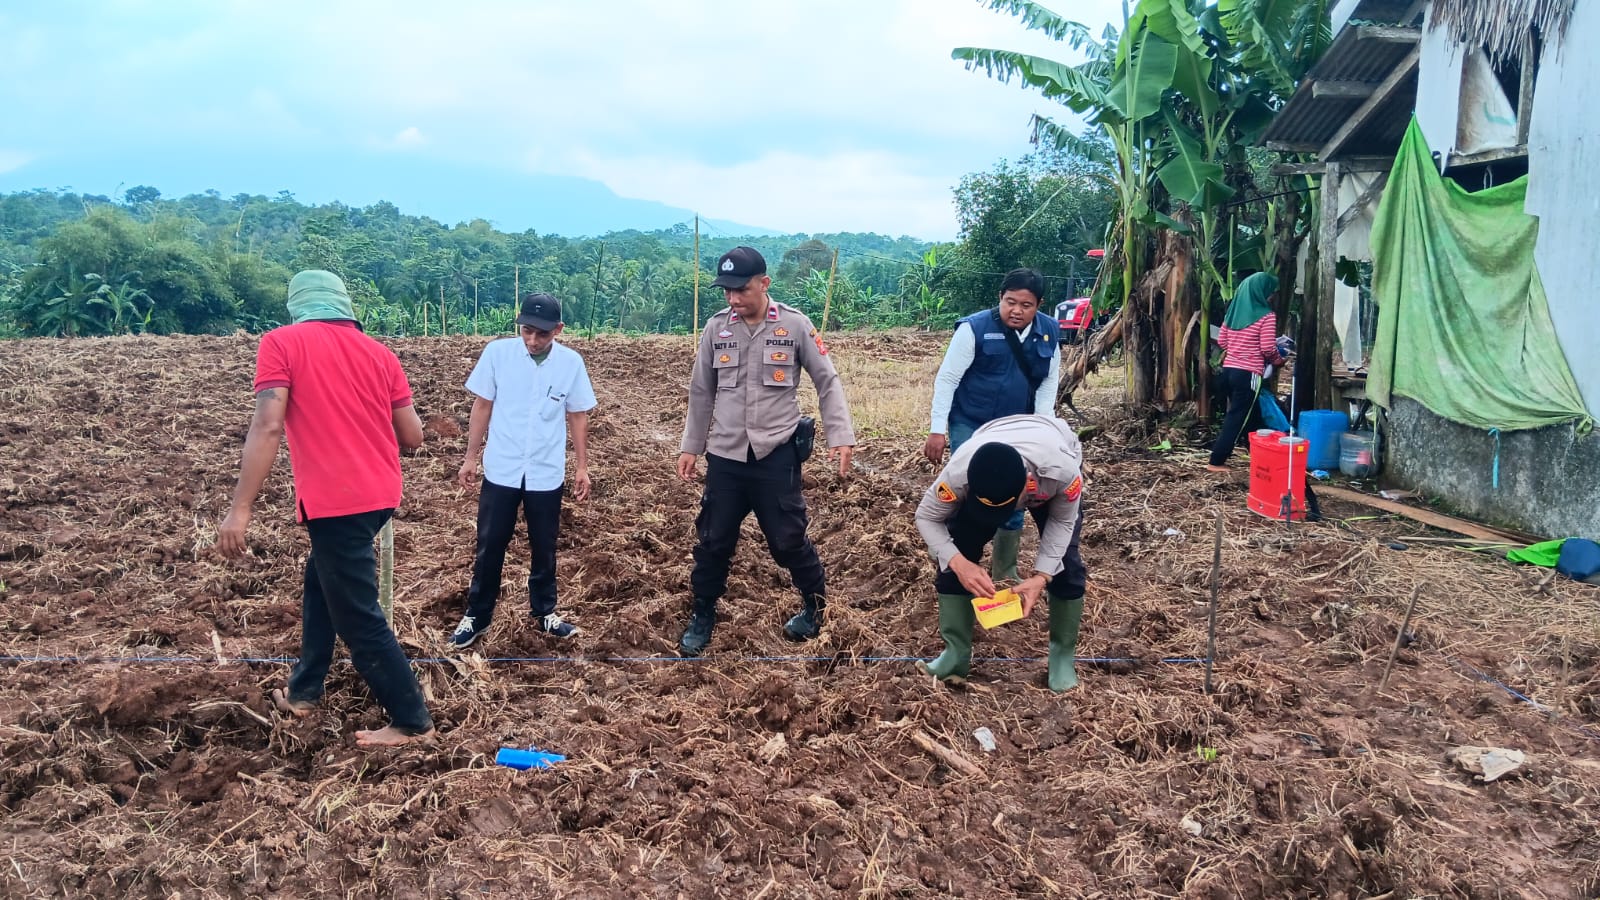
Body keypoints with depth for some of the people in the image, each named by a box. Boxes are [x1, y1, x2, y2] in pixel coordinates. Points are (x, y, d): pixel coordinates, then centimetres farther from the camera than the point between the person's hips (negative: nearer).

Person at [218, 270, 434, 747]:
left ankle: (413, 721, 9)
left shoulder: (281, 342, -4)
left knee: (359, 618, 3)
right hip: (379, 493, 7)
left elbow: (268, 426, -15)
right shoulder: (379, 352, 9)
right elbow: (413, 436, 9)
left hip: (335, 500, -7)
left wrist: (240, 508, -15)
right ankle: (303, 691, 38)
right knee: (320, 585, 27)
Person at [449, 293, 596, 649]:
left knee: (544, 549, 14)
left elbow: (577, 417, 4)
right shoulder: (497, 352, -10)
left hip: (547, 475, 1)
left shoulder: (571, 363, -7)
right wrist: (470, 458, 1)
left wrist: (581, 467, 5)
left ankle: (545, 613, 31)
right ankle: (477, 616, 24)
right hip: (500, 471, -1)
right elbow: (482, 407, 0)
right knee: (489, 547, 9)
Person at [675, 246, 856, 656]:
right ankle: (702, 617, 27)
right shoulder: (716, 328, 1)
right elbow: (701, 392, 11)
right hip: (724, 457, 3)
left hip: (776, 456, -2)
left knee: (788, 539, 6)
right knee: (713, 541, 9)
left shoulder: (795, 325, -6)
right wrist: (690, 446, 12)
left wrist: (841, 437, -10)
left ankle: (815, 605, 30)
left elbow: (827, 383, -1)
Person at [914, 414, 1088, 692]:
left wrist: (1042, 575, -35)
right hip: (987, 461, 1)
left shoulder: (1062, 470, -46)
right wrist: (959, 563, -41)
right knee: (952, 558, -11)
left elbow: (1063, 521, -23)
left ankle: (1064, 654, 9)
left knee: (1065, 562, -12)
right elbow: (927, 517, -25)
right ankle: (956, 652, 4)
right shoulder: (958, 472, -44)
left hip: (1054, 460, -1)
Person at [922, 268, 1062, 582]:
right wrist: (937, 430, -15)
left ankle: (1006, 573, 29)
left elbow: (1049, 382, 8)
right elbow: (947, 379, -13)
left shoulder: (1049, 333, -2)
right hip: (970, 427, -5)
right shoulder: (974, 328, -17)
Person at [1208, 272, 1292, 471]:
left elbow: (1221, 341, 14)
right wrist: (1279, 360, 6)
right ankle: (1217, 461, -2)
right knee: (1237, 418, -1)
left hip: (1229, 369, 7)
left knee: (1235, 414, 19)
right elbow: (1268, 349, -12)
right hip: (1248, 373, -7)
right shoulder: (1266, 316, -9)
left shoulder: (1234, 310, 11)